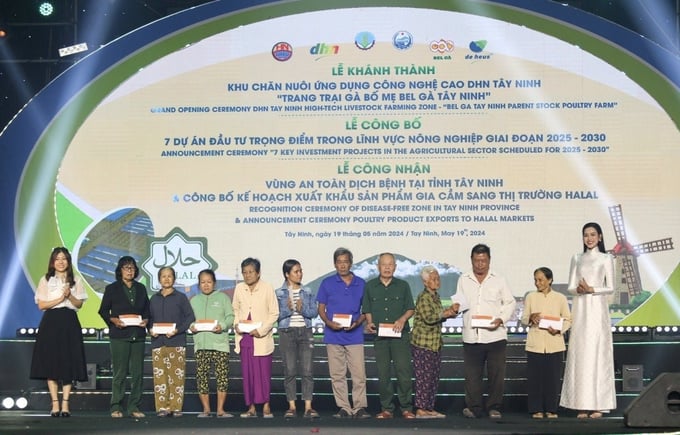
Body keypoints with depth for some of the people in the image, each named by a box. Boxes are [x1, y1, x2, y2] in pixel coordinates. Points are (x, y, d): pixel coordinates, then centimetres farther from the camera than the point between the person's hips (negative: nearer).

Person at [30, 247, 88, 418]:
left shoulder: (75, 281, 10)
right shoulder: (45, 280, 6)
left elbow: (79, 304, 6)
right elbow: (41, 305, -1)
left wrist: (70, 296, -13)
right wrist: (60, 299, -12)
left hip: (69, 323, 1)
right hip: (51, 322, -1)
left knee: (69, 363, -2)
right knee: (51, 363, -5)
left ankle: (65, 404, 2)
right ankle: (55, 404, -1)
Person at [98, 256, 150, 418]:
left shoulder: (141, 288, 15)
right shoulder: (112, 289, 5)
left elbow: (147, 310, 17)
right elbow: (103, 310, 3)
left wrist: (146, 320, -3)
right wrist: (113, 320, -14)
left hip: (138, 335, 4)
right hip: (119, 336, -4)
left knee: (138, 373, 2)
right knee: (120, 373, -3)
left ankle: (134, 407, 8)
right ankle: (116, 408, 3)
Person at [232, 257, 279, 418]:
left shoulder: (267, 288, -5)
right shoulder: (239, 288, 7)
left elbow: (274, 313, -5)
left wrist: (261, 330, -14)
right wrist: (236, 324, -3)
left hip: (261, 338, -4)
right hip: (244, 337, 4)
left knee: (264, 372, -2)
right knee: (247, 373, 5)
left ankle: (266, 406, 7)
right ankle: (251, 407, 12)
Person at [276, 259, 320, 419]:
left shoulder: (307, 292, 9)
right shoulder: (279, 293, 4)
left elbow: (314, 312, 4)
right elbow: (276, 315, -1)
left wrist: (303, 309, -14)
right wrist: (288, 309, -18)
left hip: (305, 331, 1)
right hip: (287, 332, -1)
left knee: (307, 369, -4)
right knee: (290, 370, 1)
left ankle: (308, 407, -2)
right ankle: (292, 407, 8)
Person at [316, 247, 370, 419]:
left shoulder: (361, 284, 7)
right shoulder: (327, 283, 5)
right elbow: (321, 308, 7)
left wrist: (357, 322, -9)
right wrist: (328, 322, -11)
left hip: (355, 335, 0)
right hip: (333, 336, 0)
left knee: (359, 374, -4)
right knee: (337, 375, 3)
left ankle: (360, 407, 4)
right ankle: (344, 408, 11)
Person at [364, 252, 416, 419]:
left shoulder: (403, 285, 8)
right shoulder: (370, 286, 9)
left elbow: (410, 308, 10)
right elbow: (367, 310, 12)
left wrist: (402, 319, -9)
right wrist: (369, 323, -6)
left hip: (400, 335, -1)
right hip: (380, 336, 1)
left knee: (404, 371, -6)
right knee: (383, 373, 3)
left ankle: (406, 408, 2)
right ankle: (387, 409, 11)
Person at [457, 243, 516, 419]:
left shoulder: (499, 280, 8)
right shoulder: (463, 280, 12)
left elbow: (510, 303, 8)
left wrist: (501, 319, -8)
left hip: (495, 334, -1)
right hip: (471, 336, 1)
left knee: (496, 373, 0)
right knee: (472, 374, 1)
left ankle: (494, 407, 10)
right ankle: (473, 407, 9)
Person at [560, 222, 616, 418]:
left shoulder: (606, 259, 5)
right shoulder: (577, 259, 14)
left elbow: (610, 287, 0)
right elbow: (570, 287, 10)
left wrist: (591, 289, -15)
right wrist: (578, 289, -12)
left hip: (597, 308, -3)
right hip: (580, 309, 3)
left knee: (597, 352, -6)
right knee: (579, 353, -1)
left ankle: (597, 404, -3)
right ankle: (582, 404, 2)